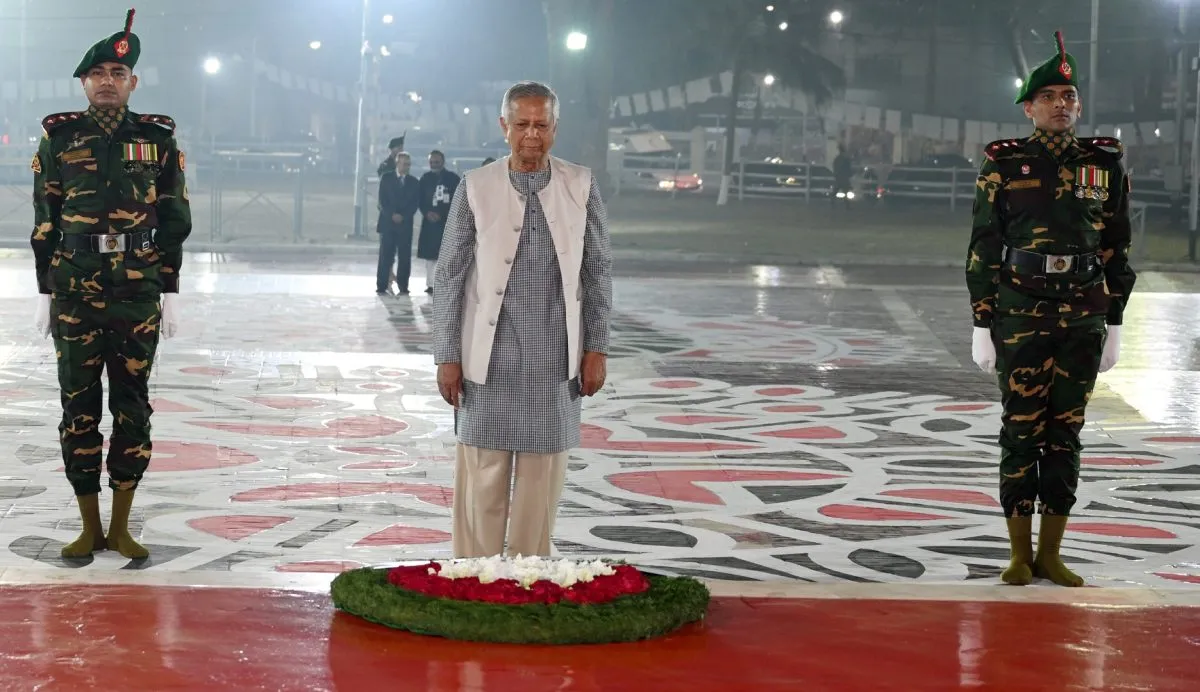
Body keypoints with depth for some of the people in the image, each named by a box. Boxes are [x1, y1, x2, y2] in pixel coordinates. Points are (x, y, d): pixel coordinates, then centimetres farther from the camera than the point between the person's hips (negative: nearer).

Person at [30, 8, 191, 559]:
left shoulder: (157, 139, 4)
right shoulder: (59, 138, 4)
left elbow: (174, 220, 6)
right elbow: (44, 223, 6)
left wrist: (169, 294, 2)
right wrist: (45, 293, 3)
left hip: (138, 296, 0)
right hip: (74, 296, 0)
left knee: (132, 408, 4)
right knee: (79, 409, 3)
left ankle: (121, 527, 14)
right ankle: (90, 527, 14)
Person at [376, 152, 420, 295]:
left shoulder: (414, 182, 11)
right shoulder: (386, 178, 6)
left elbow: (415, 203, 4)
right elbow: (382, 200, 0)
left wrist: (403, 216, -9)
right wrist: (392, 215, -12)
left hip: (405, 224, 2)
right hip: (387, 223, -2)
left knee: (405, 257, -2)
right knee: (386, 256, -3)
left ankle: (403, 287, 1)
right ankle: (382, 286, -2)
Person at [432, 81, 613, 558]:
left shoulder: (581, 187, 3)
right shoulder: (475, 188, -1)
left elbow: (598, 270, 7)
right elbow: (449, 276, 1)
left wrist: (597, 347, 2)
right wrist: (447, 356, -2)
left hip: (555, 359, 1)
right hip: (490, 357, -1)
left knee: (542, 481, 6)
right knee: (481, 478, 1)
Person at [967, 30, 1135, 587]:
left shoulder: (1105, 164, 6)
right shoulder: (1003, 166, 0)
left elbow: (1117, 248, 10)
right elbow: (983, 249, 1)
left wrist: (1114, 324, 7)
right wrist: (982, 326, -3)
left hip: (1084, 317, 2)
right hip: (1020, 316, -2)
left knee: (1066, 432, 6)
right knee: (1021, 431, 1)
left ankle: (1050, 554, 14)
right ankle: (1020, 555, 10)